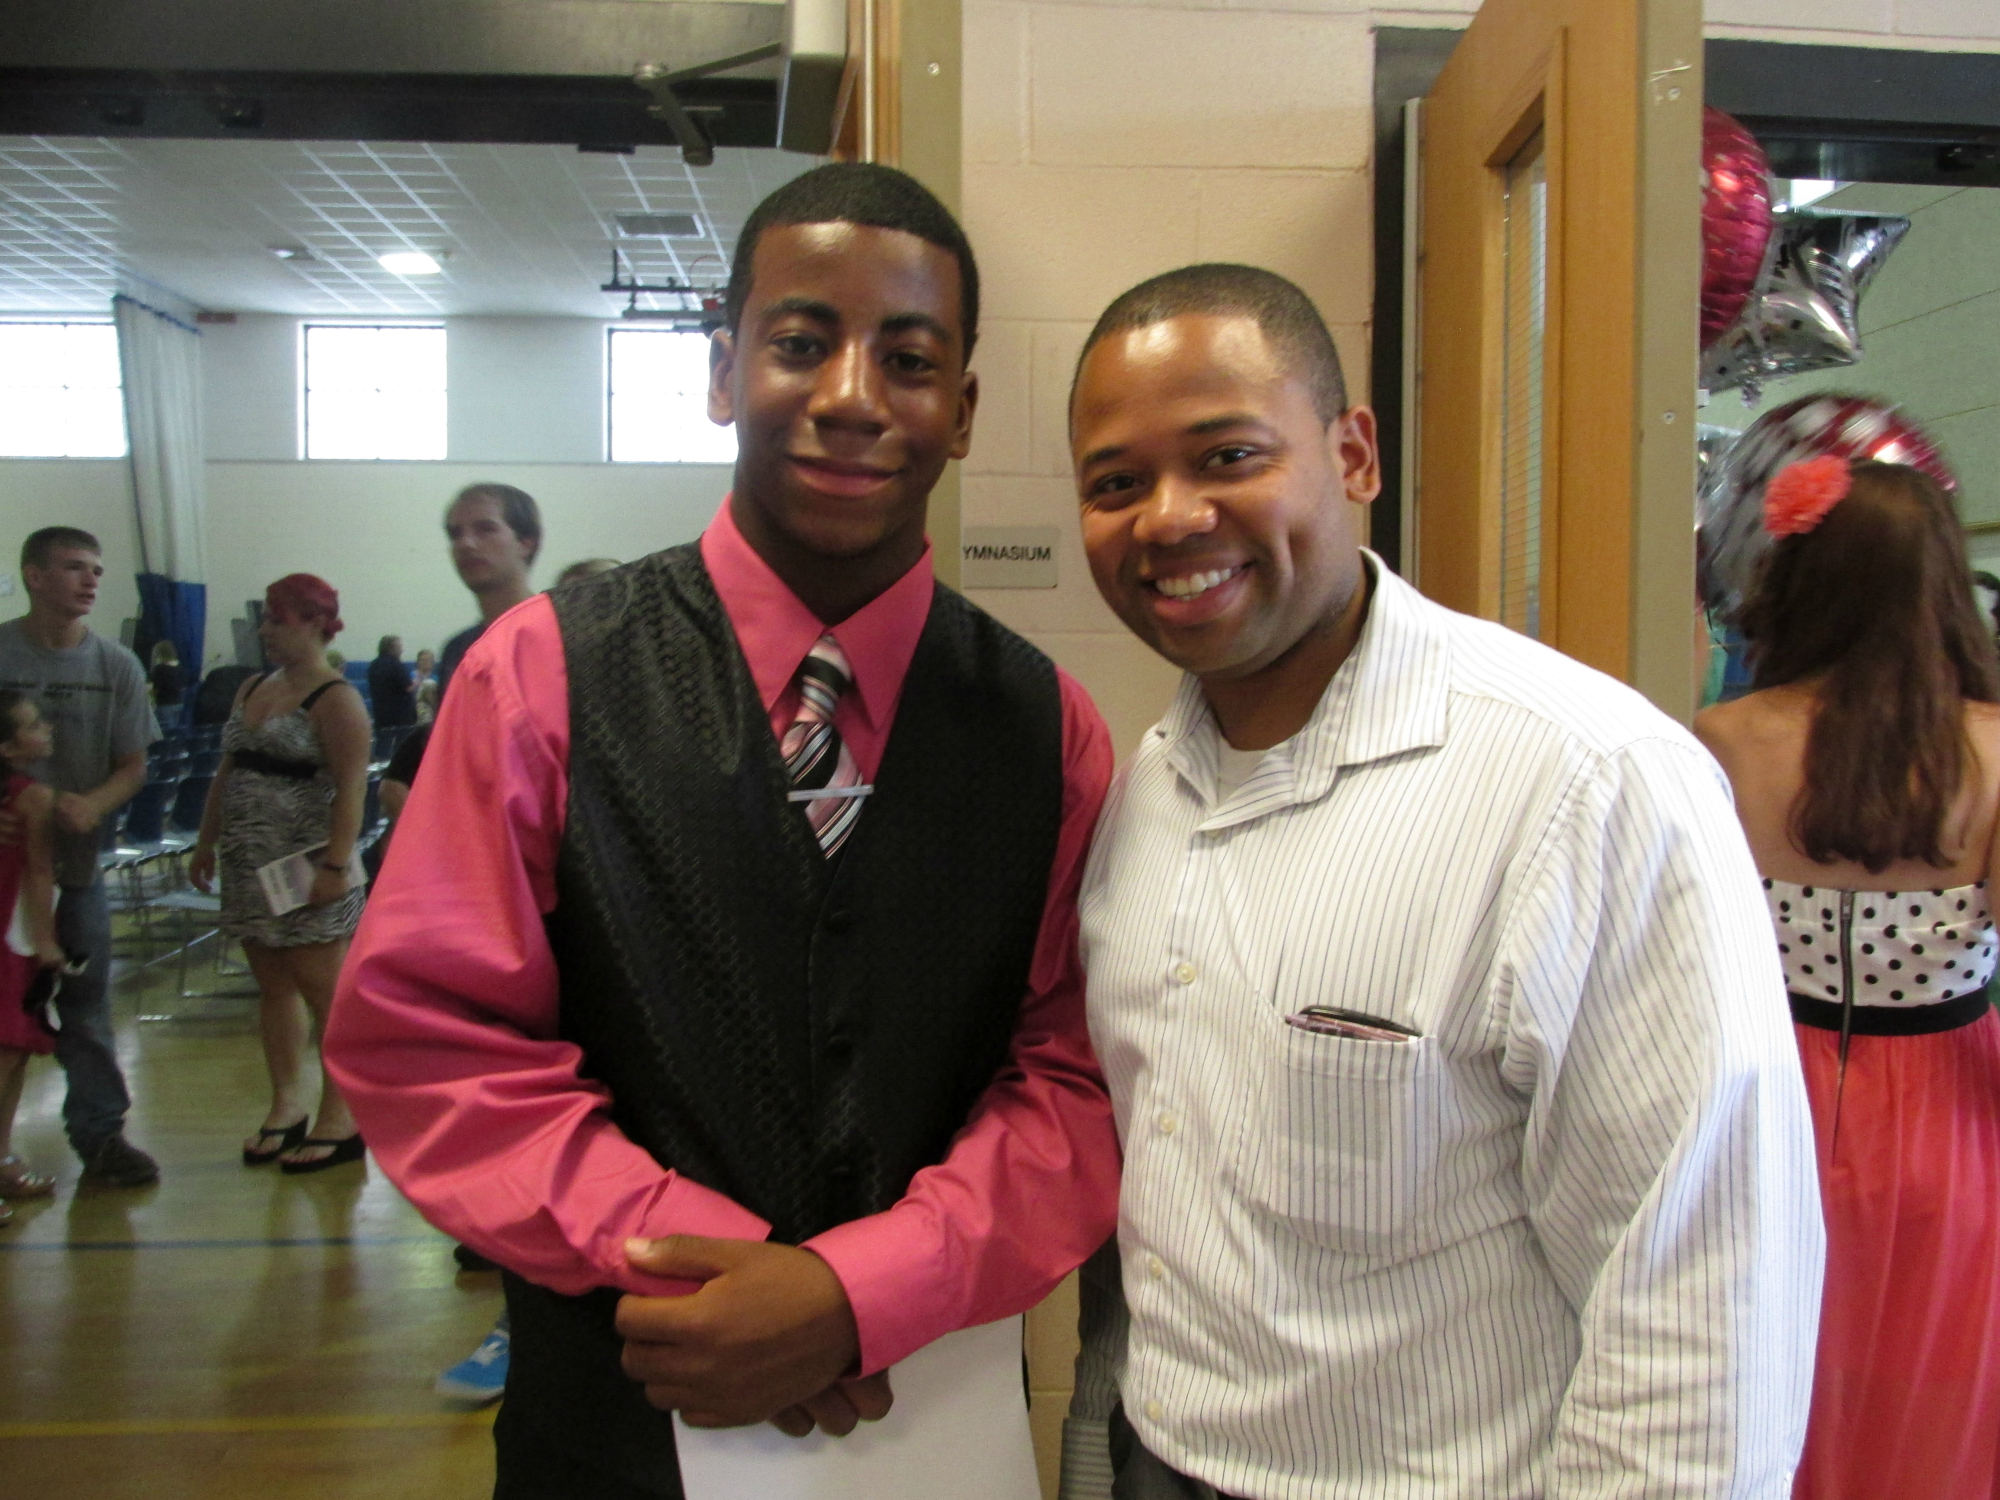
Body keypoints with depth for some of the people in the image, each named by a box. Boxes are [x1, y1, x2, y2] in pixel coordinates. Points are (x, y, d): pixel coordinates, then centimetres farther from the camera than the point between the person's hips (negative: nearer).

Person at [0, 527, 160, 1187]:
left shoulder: (115, 666, 1)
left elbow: (133, 765, 4)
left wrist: (93, 804, -16)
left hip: (76, 859, 2)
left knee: (85, 1007, 9)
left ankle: (100, 1131, 20)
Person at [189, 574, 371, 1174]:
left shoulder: (336, 700, -11)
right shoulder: (251, 690, 14)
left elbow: (351, 789, -18)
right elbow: (227, 772, 19)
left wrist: (335, 866, -23)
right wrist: (207, 842, 17)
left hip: (306, 871, -8)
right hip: (249, 869, 8)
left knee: (323, 993, -1)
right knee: (273, 987, 13)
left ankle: (340, 1120, 7)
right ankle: (286, 1107, 24)